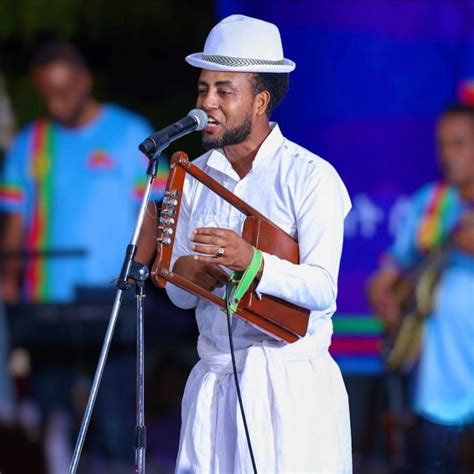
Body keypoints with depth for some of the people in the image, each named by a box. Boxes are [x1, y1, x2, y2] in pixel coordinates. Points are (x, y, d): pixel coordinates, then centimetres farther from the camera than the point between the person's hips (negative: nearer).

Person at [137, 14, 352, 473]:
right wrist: (183, 274, -14)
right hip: (213, 379, 5)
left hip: (292, 383, -5)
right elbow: (180, 297, 10)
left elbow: (322, 290, -18)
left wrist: (253, 262, -34)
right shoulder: (195, 177, 9)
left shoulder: (311, 177, -8)